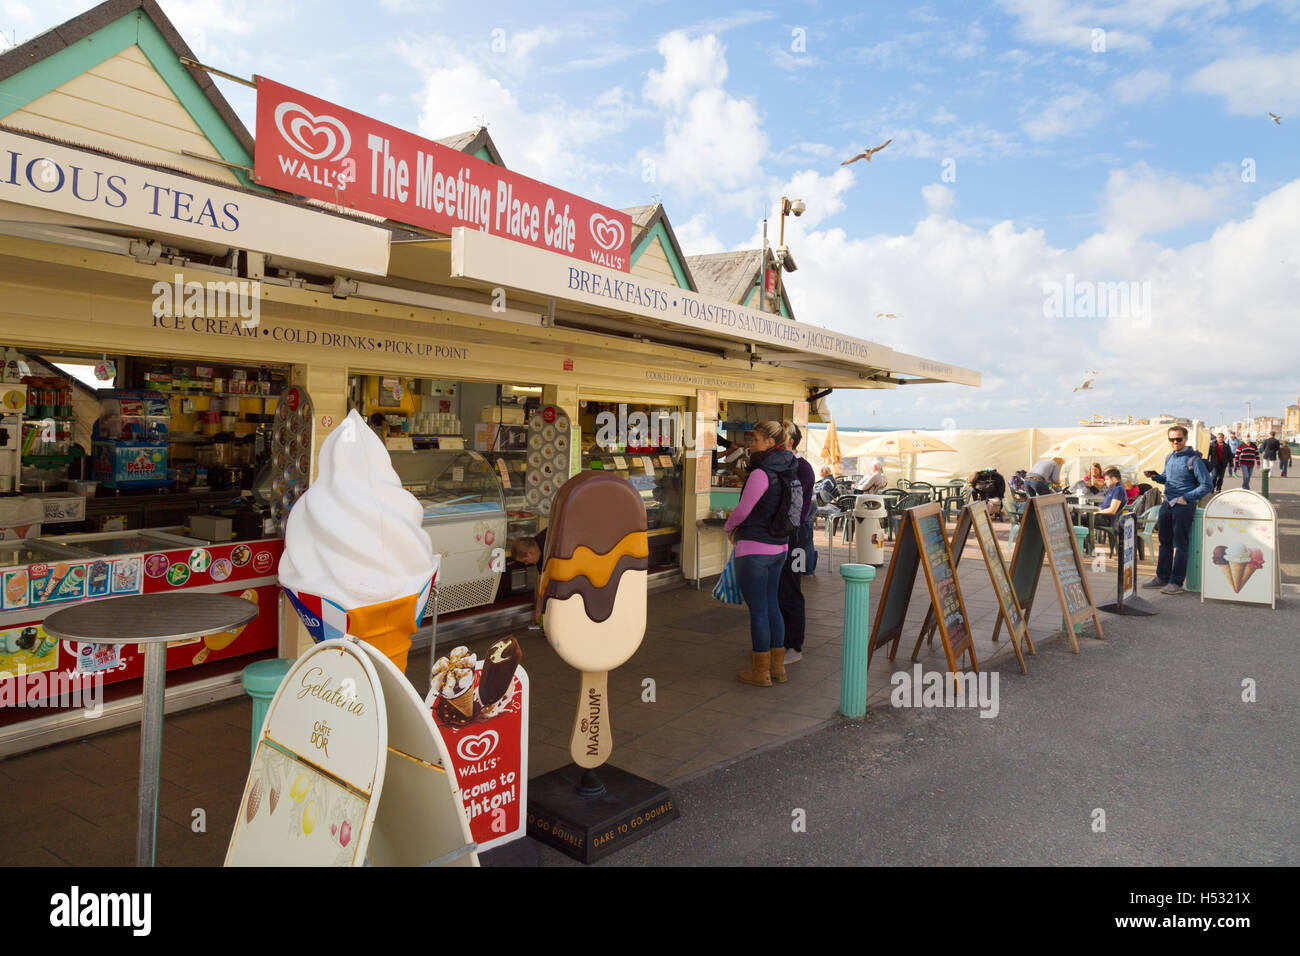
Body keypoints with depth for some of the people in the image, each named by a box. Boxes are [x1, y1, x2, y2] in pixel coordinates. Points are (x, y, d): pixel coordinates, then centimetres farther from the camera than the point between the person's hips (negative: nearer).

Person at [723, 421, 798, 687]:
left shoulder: (761, 473, -20)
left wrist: (728, 526, 9)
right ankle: (778, 667, 25)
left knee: (757, 610, 2)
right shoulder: (789, 470, 7)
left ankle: (760, 672, 13)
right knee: (772, 606, 17)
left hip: (754, 548, -8)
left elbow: (742, 510, -13)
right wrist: (741, 527, 16)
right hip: (779, 546, 8)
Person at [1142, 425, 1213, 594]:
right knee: (1165, 542, 12)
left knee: (1180, 544, -3)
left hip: (1183, 506, -7)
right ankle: (1162, 577, 22)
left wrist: (1186, 498, -16)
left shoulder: (1194, 460, -9)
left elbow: (1207, 485, -10)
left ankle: (1176, 582, 1)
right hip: (1167, 504, 7)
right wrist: (1155, 477, 4)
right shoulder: (1169, 458, 12)